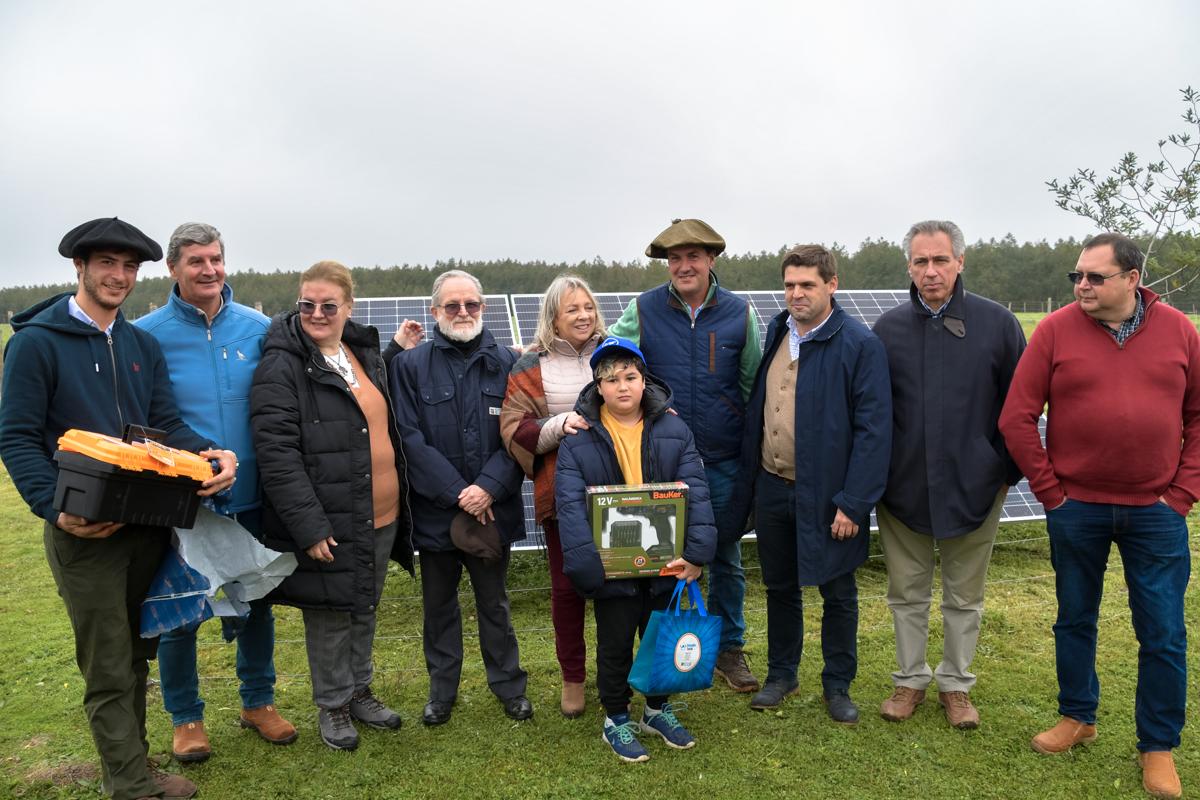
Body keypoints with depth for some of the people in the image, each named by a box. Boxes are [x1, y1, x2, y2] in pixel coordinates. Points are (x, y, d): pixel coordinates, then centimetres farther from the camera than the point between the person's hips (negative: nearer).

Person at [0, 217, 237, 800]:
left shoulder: (143, 345, 10)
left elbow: (166, 424, 6)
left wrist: (213, 453, -14)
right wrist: (56, 508, -22)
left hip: (147, 521, 6)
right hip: (84, 529, -6)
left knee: (135, 655, 17)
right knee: (109, 669, 4)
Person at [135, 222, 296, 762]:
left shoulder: (258, 328, -1)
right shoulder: (147, 335, -7)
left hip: (249, 496, 3)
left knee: (256, 601, 15)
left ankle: (258, 701, 36)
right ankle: (186, 717, 32)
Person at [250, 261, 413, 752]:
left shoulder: (366, 353, 9)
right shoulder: (282, 365, -14)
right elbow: (275, 453, -20)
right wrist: (308, 524, -22)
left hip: (381, 516, 7)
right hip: (327, 523, -7)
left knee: (365, 609, 20)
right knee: (330, 615, 9)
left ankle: (359, 691, 39)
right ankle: (332, 705, 30)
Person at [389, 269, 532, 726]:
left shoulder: (506, 364, 1)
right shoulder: (410, 366, -3)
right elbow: (411, 439, -9)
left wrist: (488, 488, -16)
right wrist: (457, 493, -15)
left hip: (493, 509, 1)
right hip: (435, 511, 0)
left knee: (494, 602, 16)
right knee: (439, 605, 15)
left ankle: (509, 685, 31)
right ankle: (441, 690, 32)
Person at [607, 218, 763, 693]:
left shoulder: (738, 313, 0)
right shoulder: (643, 310, -3)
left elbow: (753, 385, 7)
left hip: (724, 460, 1)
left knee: (726, 559, 13)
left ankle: (728, 648, 31)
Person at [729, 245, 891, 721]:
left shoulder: (860, 345, -12)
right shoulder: (774, 334, 6)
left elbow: (874, 430, -15)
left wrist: (852, 503, -18)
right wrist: (747, 480, 6)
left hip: (826, 495, -5)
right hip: (772, 487, 5)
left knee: (838, 594, 13)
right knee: (780, 587, 18)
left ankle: (838, 685, 31)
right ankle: (781, 674, 37)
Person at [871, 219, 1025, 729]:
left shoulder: (998, 323, -3)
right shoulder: (888, 328, 1)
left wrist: (1007, 471, 0)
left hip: (974, 486, -1)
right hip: (903, 489, 1)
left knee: (964, 596, 13)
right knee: (907, 593, 13)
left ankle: (955, 683, 32)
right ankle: (910, 680, 31)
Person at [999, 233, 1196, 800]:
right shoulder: (1056, 330, -6)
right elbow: (1017, 419, -6)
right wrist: (1049, 490, -6)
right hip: (1076, 508, 0)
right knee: (1075, 619, 14)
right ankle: (1077, 717, 35)